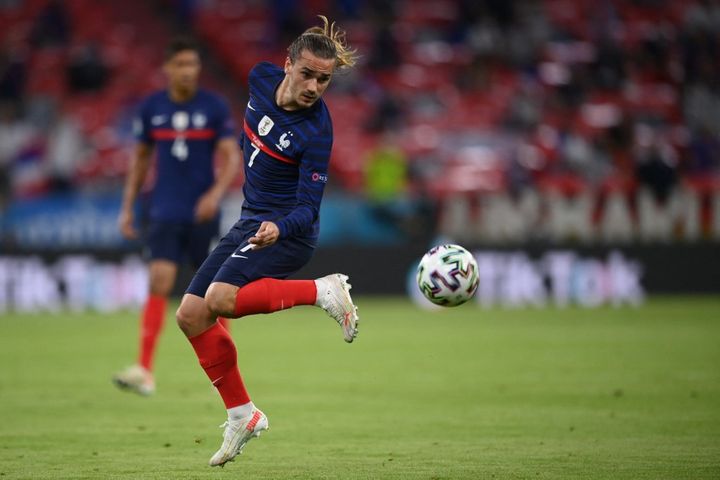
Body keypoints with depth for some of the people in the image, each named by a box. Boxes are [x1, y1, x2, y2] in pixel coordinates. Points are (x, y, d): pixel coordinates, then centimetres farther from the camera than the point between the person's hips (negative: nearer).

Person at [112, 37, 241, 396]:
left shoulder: (215, 107, -3)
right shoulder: (151, 108, 3)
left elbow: (232, 158, -5)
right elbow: (140, 158, 13)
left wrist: (216, 192, -23)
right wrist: (127, 208, 9)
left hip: (203, 214, -1)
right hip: (165, 213, 1)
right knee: (159, 283, -13)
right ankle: (144, 372, -18)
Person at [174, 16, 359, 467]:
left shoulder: (316, 131, -24)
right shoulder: (262, 78, -6)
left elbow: (308, 206, -24)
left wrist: (279, 228, -42)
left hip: (288, 230, -7)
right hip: (252, 220, 8)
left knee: (221, 299, -30)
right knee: (191, 315, 2)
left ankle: (323, 291, -16)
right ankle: (242, 415, 13)